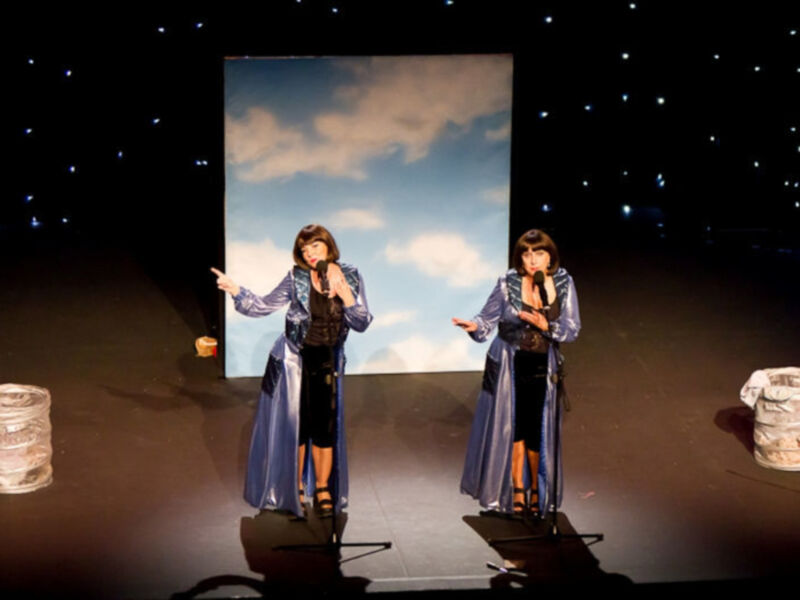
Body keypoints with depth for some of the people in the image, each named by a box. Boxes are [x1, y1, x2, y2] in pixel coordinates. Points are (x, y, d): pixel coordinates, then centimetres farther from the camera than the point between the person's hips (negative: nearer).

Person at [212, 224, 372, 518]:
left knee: (325, 425, 4)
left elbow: (362, 323, -6)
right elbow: (264, 306, -7)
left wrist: (345, 295, -21)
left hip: (327, 359, 2)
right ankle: (294, 491, 14)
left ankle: (323, 490, 20)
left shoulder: (350, 277, -4)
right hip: (294, 357, -1)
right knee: (295, 423, 1)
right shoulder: (296, 279, -7)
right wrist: (236, 291, -21)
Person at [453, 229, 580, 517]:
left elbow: (572, 328, -6)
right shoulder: (508, 283, -9)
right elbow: (488, 318, -8)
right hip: (510, 364, -1)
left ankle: (538, 491, 18)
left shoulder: (563, 283, -5)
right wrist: (474, 326, -29)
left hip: (543, 366, 1)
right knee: (512, 425, 4)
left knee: (538, 428, 0)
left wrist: (546, 325, -23)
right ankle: (517, 490, 18)